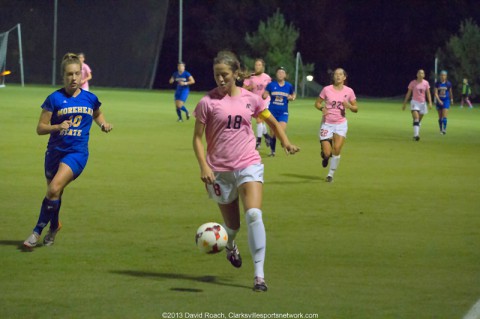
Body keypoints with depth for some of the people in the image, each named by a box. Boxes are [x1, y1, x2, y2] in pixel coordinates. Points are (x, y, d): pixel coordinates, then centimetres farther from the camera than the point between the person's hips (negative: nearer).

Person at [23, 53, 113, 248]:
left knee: (54, 189, -21)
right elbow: (40, 128, -5)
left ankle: (38, 230, -10)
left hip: (77, 153, -1)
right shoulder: (55, 98, -5)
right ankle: (54, 226, 43)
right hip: (55, 151, 1)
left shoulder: (90, 99, 2)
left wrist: (104, 124, 4)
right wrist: (58, 127, -23)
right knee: (54, 193, 14)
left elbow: (97, 115, 25)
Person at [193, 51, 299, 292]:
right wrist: (204, 166, -14)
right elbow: (197, 138, -2)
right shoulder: (208, 102, -4)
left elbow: (272, 122, 18)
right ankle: (230, 246, 48)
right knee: (232, 225, 8)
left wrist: (285, 141, 1)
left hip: (249, 165, 1)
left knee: (254, 215, -21)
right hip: (220, 170, 0)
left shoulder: (250, 99, 3)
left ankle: (259, 275, -20)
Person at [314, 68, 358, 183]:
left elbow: (356, 109, 6)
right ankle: (325, 156, 33)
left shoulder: (349, 91, -1)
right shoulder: (327, 89, -4)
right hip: (327, 124, 0)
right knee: (327, 153, -7)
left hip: (341, 124, 0)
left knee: (336, 150, -14)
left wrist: (349, 106, -16)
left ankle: (331, 174, 5)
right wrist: (322, 108, -15)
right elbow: (317, 103, 6)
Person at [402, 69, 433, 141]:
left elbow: (428, 94, 5)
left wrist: (430, 103, -7)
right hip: (415, 102, -3)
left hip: (422, 103, 3)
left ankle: (416, 134, 18)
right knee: (416, 119, -18)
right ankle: (416, 135, -25)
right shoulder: (413, 83, -3)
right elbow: (408, 93, 3)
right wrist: (404, 104, 5)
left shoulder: (426, 83, 2)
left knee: (419, 120, 9)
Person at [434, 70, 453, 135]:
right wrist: (439, 100, -23)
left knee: (444, 116, -14)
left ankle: (444, 129, -15)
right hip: (439, 101, 2)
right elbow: (435, 93, -9)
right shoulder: (437, 83, -3)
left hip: (446, 100, -2)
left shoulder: (448, 84, -3)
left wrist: (451, 99, 25)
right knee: (440, 117, 8)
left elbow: (450, 92, 13)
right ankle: (441, 130, 18)